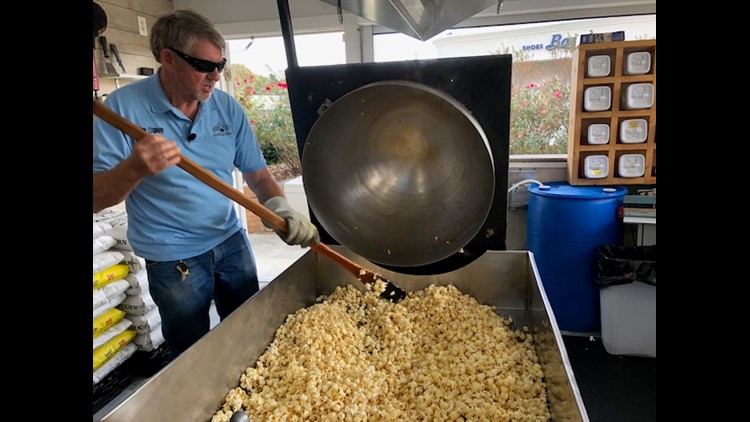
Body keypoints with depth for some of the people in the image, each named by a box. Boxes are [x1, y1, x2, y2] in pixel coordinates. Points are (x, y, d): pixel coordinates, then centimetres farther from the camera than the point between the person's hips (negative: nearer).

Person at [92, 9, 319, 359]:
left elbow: (257, 174, -1)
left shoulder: (229, 109, -3)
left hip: (232, 243, 4)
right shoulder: (123, 107, -13)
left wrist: (279, 207, -22)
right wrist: (134, 168, -35)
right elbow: (97, 198, -15)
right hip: (173, 261, -3)